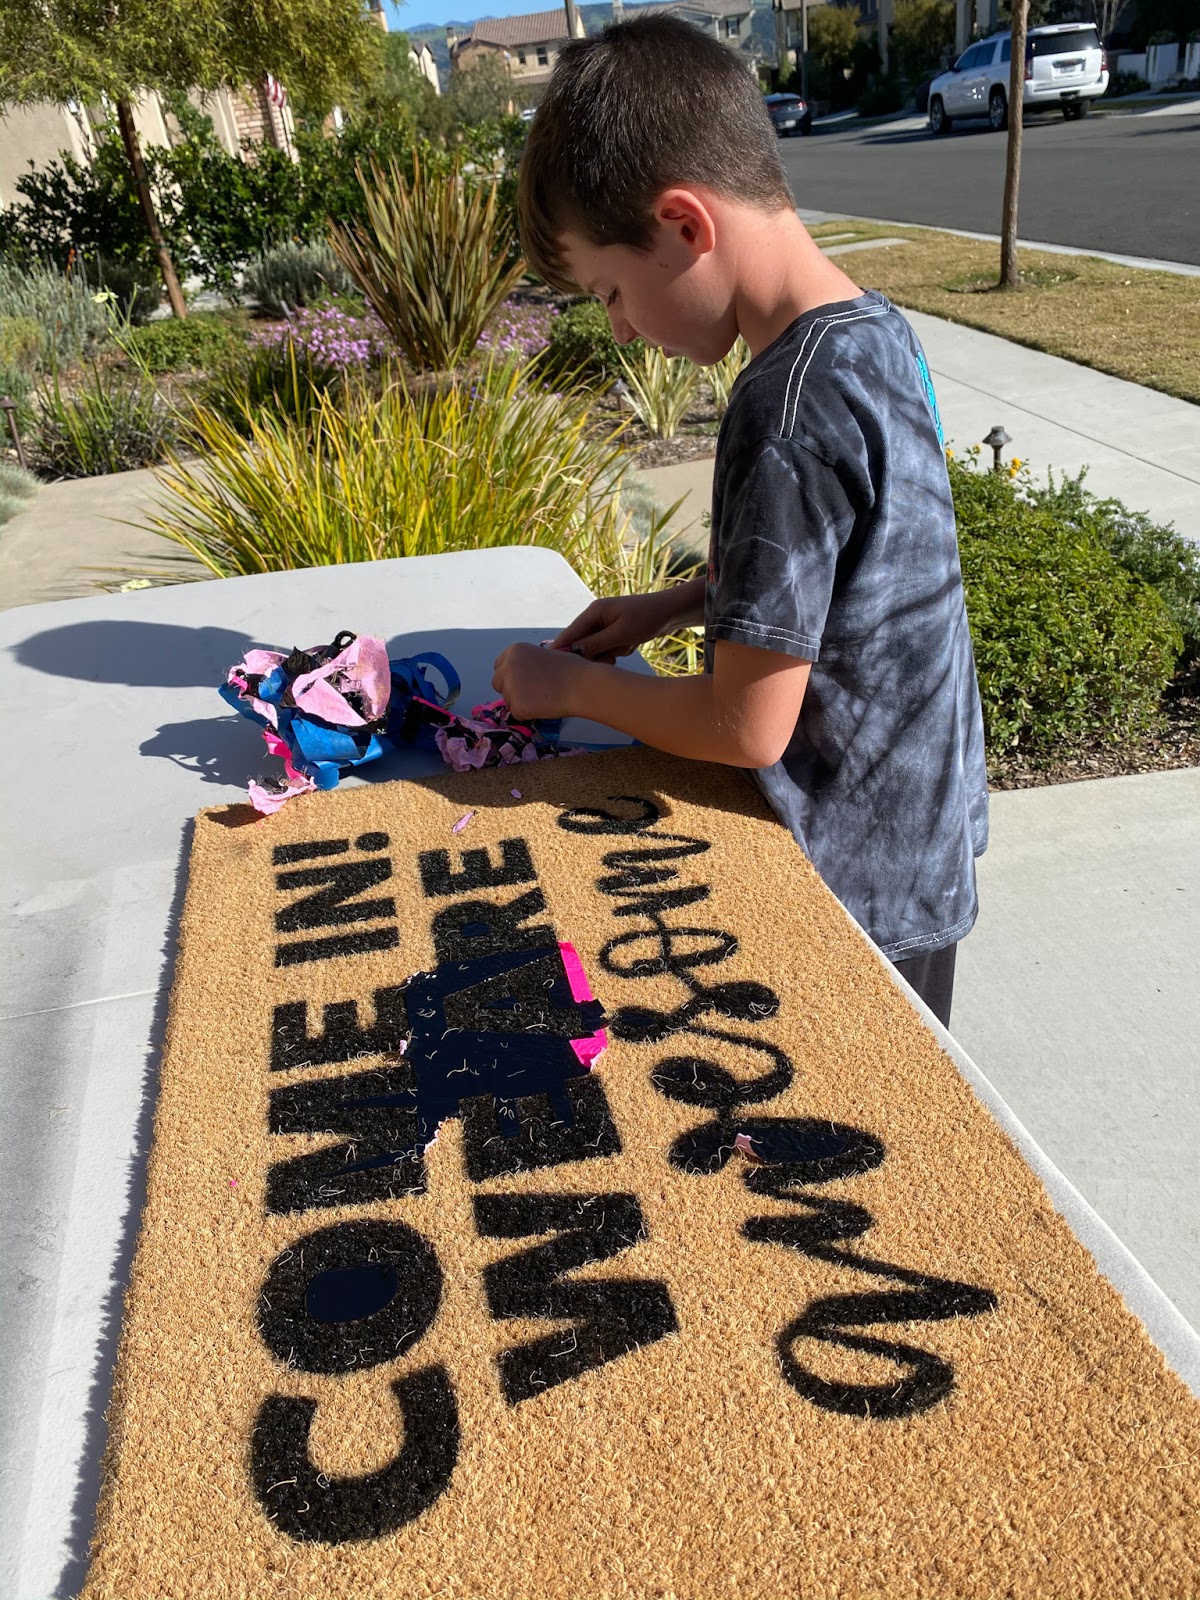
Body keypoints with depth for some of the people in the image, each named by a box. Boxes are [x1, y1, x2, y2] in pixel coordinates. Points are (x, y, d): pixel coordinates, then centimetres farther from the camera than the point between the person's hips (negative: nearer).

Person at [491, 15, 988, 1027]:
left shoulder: (787, 411, -29)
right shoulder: (874, 331, 0)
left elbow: (747, 726, -25)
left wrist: (571, 686, -11)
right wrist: (679, 603, 8)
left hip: (849, 886, -8)